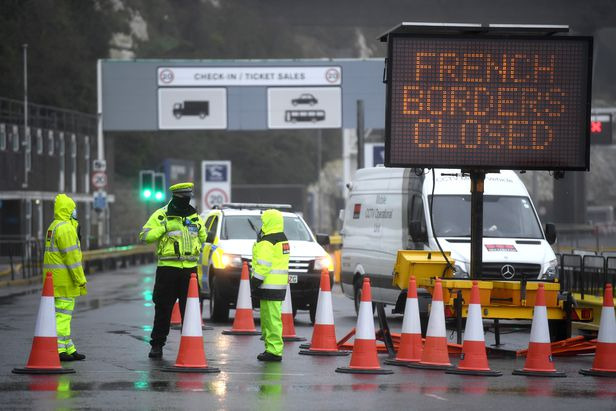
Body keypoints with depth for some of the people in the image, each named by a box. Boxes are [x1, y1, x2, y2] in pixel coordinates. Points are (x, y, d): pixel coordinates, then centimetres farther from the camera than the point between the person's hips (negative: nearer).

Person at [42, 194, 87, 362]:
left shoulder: (54, 227, 18)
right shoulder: (66, 228, -15)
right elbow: (72, 256, -19)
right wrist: (81, 279, -17)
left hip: (53, 277, 10)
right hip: (64, 277, -10)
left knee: (63, 313, 13)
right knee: (63, 313, -8)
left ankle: (69, 349, 18)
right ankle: (58, 350, -9)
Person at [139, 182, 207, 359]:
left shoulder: (194, 216, 12)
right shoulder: (161, 215, -1)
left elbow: (203, 237, 25)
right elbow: (145, 236, -8)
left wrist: (199, 228, 5)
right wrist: (164, 227, -17)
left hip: (190, 269, 3)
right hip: (168, 268, -3)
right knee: (163, 310, 1)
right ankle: (157, 345, 9)